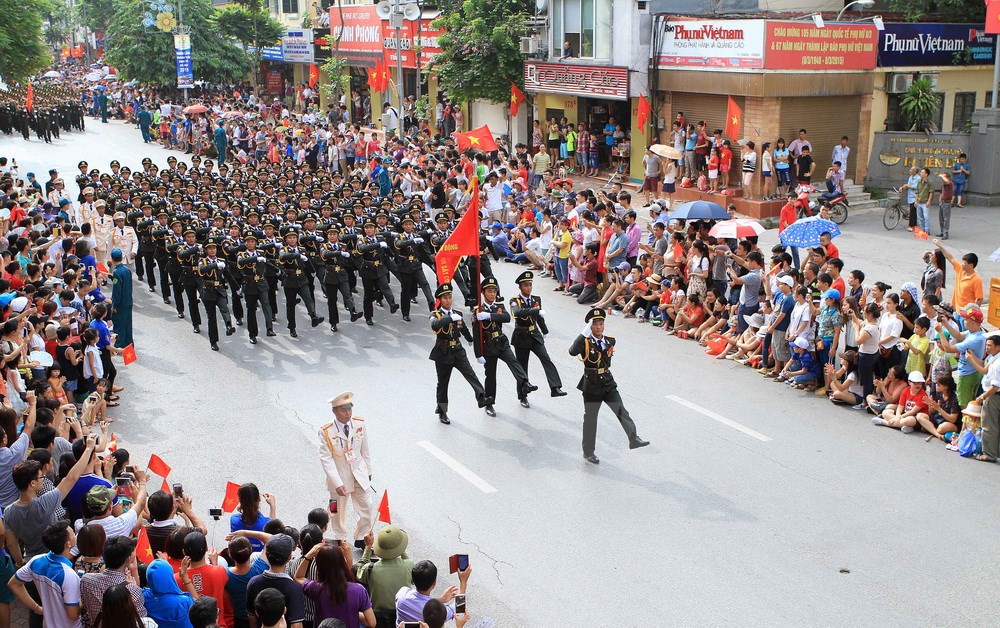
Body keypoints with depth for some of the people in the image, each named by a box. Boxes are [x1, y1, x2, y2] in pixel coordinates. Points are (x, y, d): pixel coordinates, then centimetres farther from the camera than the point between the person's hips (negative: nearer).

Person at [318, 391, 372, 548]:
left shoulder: (359, 424, -9)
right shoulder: (326, 431, -20)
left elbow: (365, 450, 4)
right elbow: (326, 459, -20)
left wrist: (368, 471, 11)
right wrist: (337, 483, -26)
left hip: (359, 475, 3)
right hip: (339, 477, -3)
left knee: (365, 509, 10)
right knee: (339, 512, 14)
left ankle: (361, 539, 32)